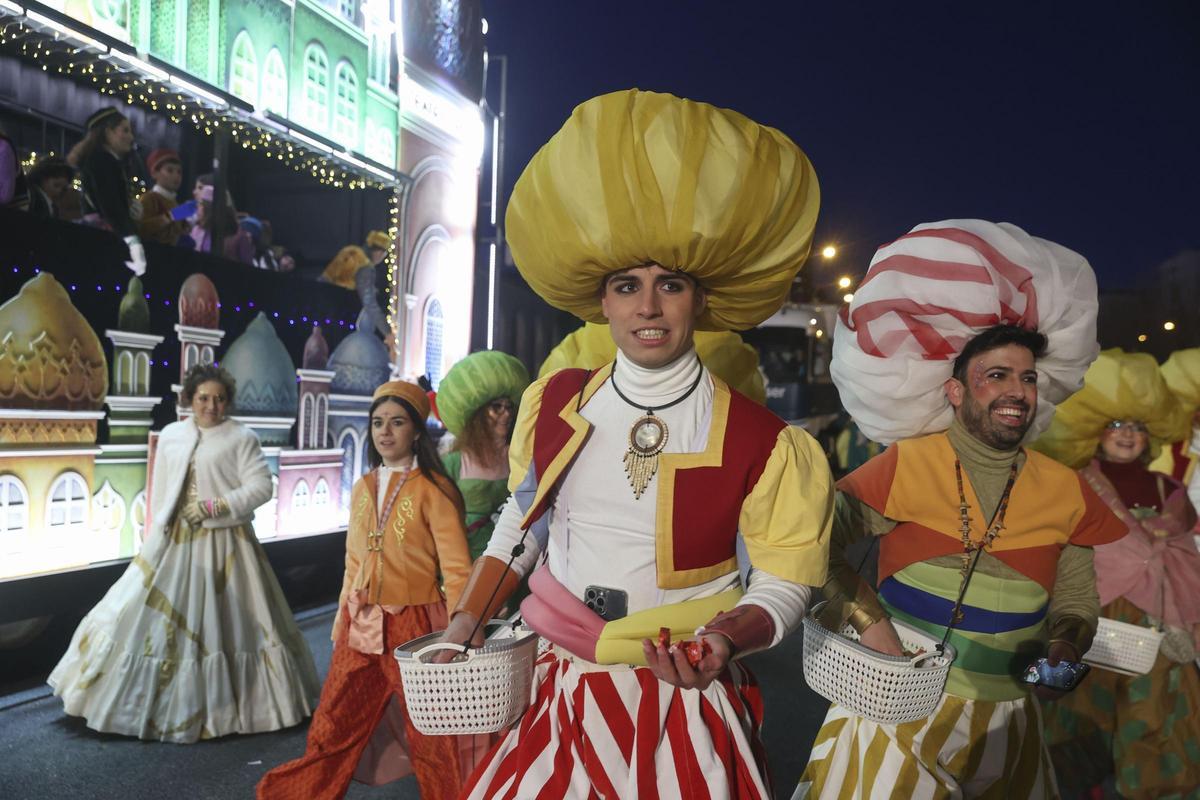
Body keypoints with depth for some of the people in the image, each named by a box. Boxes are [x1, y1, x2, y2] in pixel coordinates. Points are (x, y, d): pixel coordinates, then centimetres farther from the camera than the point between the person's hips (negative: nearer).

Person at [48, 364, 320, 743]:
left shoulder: (242, 437, -6)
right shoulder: (170, 435, 8)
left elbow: (261, 487, -13)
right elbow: (159, 490, 13)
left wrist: (213, 508, -19)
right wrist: (156, 532, 10)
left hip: (222, 545, -4)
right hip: (172, 543, 5)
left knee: (224, 622, 3)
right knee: (155, 616, 9)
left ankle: (225, 702, 19)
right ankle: (154, 701, 26)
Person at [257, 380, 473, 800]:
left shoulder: (434, 490, -10)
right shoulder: (362, 488, 9)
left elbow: (456, 568, -12)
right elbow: (353, 564, 16)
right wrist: (341, 624, 16)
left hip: (414, 624, -5)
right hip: (360, 626, 6)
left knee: (431, 740, 7)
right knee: (331, 733, 17)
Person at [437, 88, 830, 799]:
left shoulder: (764, 445, -14)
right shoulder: (553, 403, -3)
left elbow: (783, 584, -6)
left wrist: (722, 638, -24)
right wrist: (467, 620, 7)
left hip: (687, 705, -3)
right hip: (554, 694, 3)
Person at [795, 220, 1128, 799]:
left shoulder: (1066, 491, 0)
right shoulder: (906, 467, -11)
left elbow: (1075, 605, 8)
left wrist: (1062, 654, -11)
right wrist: (866, 618, -18)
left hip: (1004, 726, 3)